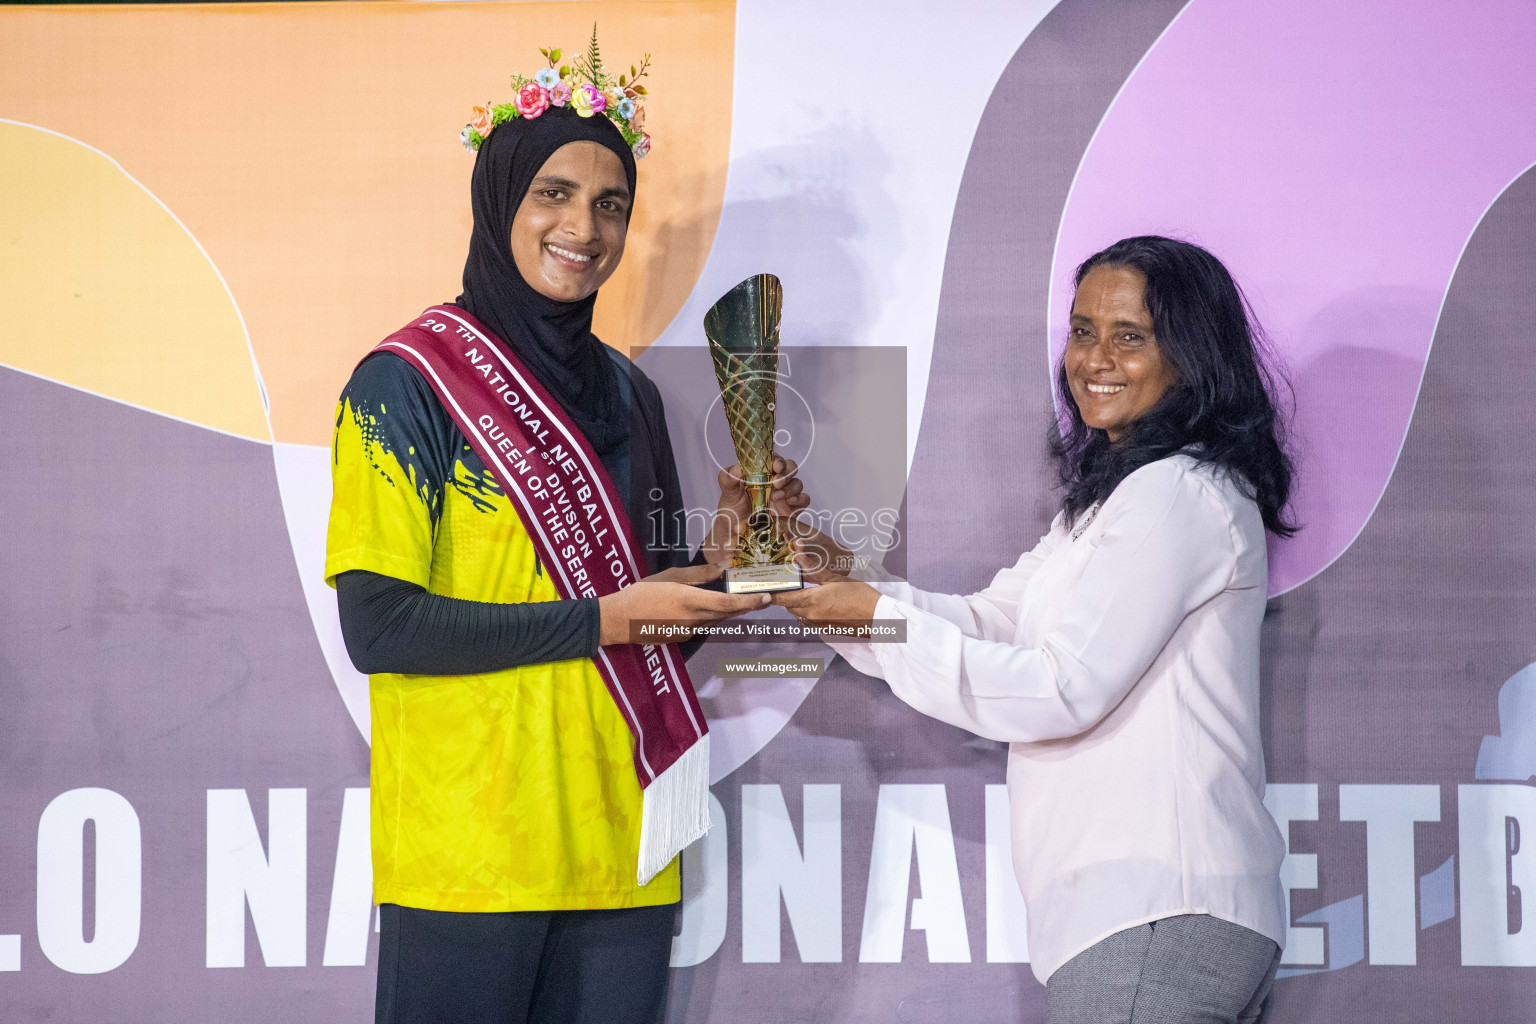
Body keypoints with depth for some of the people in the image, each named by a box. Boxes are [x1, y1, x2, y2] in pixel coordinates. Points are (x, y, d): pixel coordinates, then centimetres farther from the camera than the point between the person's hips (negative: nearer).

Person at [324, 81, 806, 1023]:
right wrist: (601, 620, -14)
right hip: (467, 856, -5)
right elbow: (377, 626, -14)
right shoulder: (409, 380, -5)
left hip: (620, 854, 6)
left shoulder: (626, 391, 14)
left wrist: (722, 553, -2)